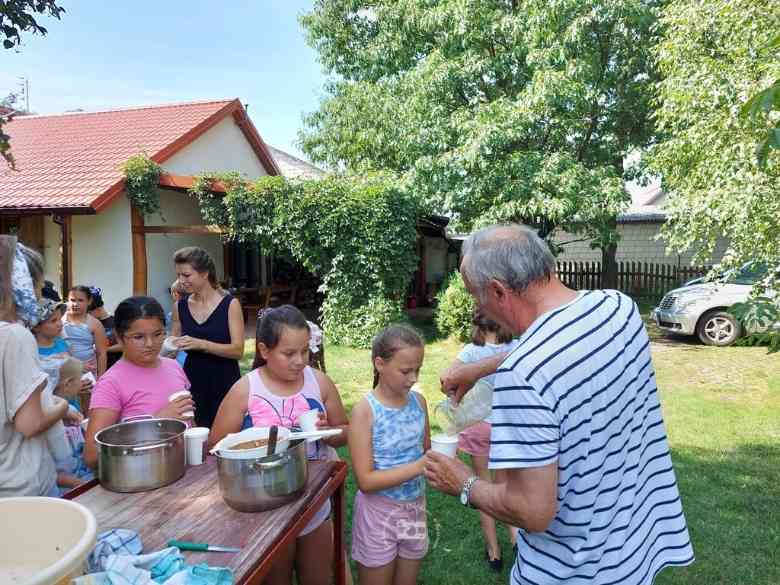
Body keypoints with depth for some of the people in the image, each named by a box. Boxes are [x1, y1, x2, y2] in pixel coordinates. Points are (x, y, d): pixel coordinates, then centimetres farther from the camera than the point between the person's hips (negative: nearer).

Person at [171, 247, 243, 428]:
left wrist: (201, 344, -23)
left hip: (224, 382, -3)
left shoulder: (230, 304, -7)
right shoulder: (180, 306, 5)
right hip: (193, 380, 3)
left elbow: (238, 350, -13)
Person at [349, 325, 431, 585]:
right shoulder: (365, 410, -19)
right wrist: (418, 467, -29)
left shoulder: (419, 401, -4)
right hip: (379, 513, -5)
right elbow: (366, 480, -20)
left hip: (415, 507, 5)